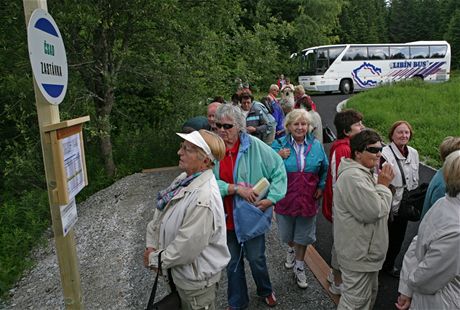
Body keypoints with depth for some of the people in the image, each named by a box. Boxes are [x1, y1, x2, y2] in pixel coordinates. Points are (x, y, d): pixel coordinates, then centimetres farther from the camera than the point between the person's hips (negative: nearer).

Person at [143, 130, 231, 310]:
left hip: (196, 280, -8)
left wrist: (156, 259, -14)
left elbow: (187, 247, -29)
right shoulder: (185, 179, -4)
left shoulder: (204, 198, -33)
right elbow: (160, 213, 5)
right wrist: (151, 245, -4)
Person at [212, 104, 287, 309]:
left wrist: (271, 198, -13)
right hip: (225, 218, 2)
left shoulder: (255, 146, -12)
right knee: (233, 263, 19)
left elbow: (279, 169, -6)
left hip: (251, 216, -2)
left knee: (256, 259, 16)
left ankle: (265, 291, 48)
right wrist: (236, 188, -24)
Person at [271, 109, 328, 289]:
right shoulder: (279, 144, -6)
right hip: (286, 198, -1)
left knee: (303, 235, 12)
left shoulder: (316, 145, 0)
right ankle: (291, 249, 52)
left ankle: (299, 267, 32)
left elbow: (324, 169, 14)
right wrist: (278, 158, -19)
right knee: (286, 233, 17)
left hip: (308, 198, 1)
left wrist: (321, 187, 4)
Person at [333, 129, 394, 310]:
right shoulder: (353, 177, -27)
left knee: (370, 292, 25)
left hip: (366, 249, 11)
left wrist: (382, 186, 5)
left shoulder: (364, 172, 10)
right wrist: (383, 186, -17)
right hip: (358, 253, -11)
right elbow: (373, 211, -28)